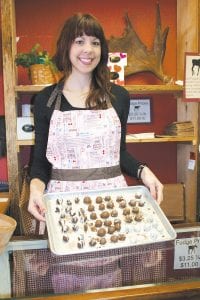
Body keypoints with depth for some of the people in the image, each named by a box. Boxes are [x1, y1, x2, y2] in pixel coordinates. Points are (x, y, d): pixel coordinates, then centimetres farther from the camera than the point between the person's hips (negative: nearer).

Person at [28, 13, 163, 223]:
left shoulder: (118, 96, 2)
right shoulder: (45, 100, 0)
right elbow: (40, 159, 3)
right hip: (63, 197, -1)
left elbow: (120, 152, 10)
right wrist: (36, 186, -16)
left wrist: (143, 171, -8)